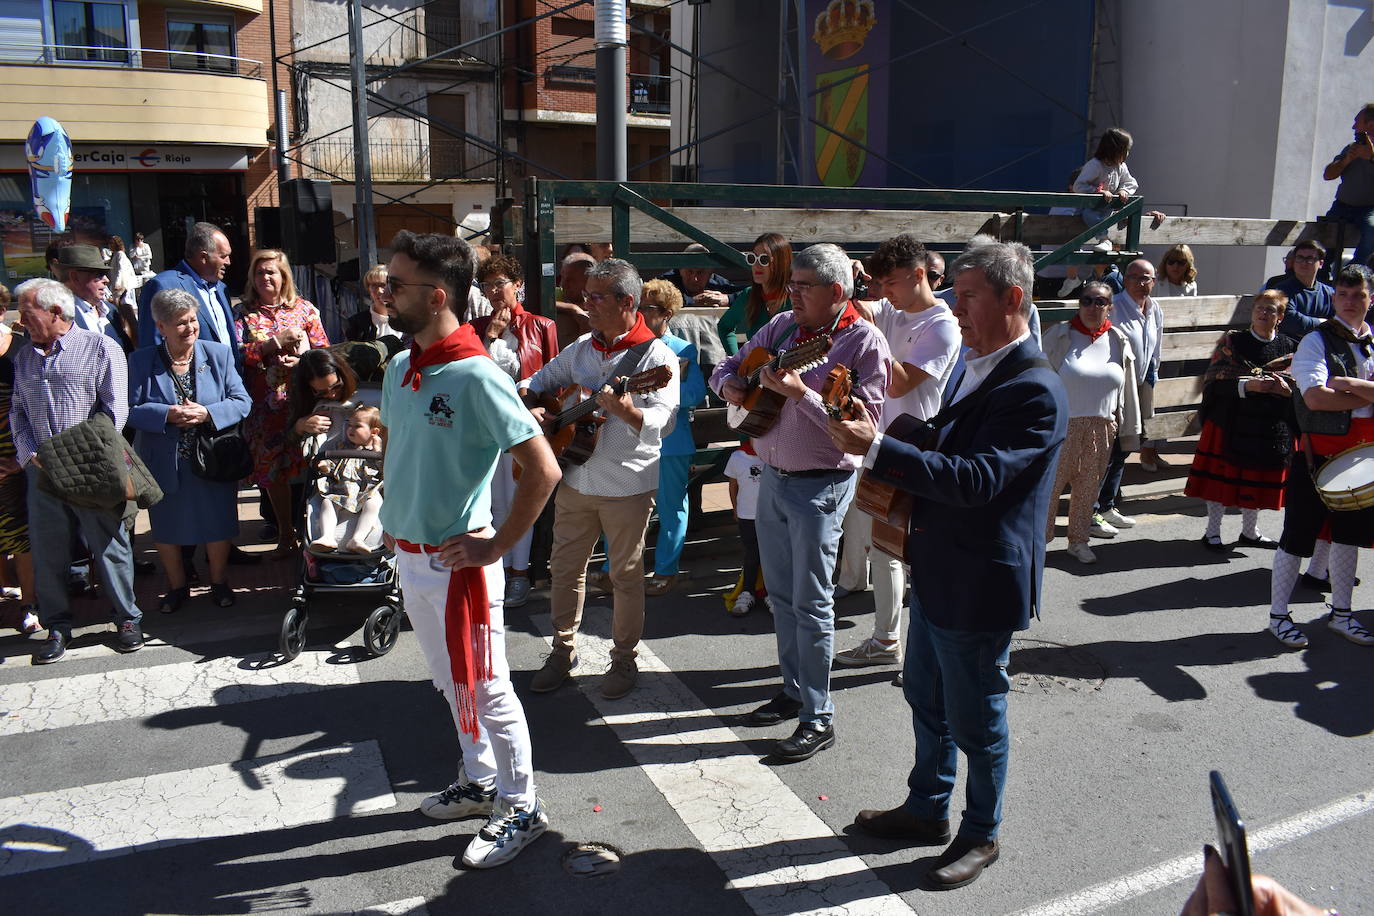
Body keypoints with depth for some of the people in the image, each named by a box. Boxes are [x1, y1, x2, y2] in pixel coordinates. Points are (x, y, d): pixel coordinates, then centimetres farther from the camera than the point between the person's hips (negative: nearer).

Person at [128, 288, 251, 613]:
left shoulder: (218, 354, -3)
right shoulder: (141, 361, -4)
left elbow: (242, 401, -7)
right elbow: (129, 409, -8)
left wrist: (207, 413, -22)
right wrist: (167, 414, -24)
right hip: (164, 463, 0)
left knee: (218, 525, 11)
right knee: (166, 528, 14)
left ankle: (219, 582, 32)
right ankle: (176, 586, 34)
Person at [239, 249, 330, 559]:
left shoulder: (304, 309, 8)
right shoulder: (243, 312, 8)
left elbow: (324, 350, 5)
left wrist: (301, 359, -14)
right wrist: (274, 343, -12)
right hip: (265, 404, 1)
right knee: (274, 471, 4)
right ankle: (286, 536, 17)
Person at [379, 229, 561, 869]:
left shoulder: (477, 377, -21)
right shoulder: (398, 370, 5)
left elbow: (543, 469, -23)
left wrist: (497, 546, -18)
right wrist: (395, 520, 13)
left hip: (456, 563, -8)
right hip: (409, 556, 8)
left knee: (485, 690, 4)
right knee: (451, 684, 21)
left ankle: (522, 808, 22)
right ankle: (480, 781, 40)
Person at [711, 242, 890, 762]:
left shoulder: (864, 342, -13)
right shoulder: (782, 326, 7)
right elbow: (728, 366, 17)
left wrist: (800, 391, -26)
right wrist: (730, 384, -7)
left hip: (819, 485, -7)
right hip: (773, 477, 7)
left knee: (811, 603, -2)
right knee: (781, 595, 16)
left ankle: (818, 719, 10)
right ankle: (793, 691, 32)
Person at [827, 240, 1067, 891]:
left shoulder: (1034, 391, -22)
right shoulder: (973, 368, 7)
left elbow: (976, 479, -31)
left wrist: (877, 448, -33)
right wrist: (899, 486, 4)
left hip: (980, 586, -9)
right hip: (936, 571, 9)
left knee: (975, 720, 10)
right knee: (926, 699, 23)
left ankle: (981, 836, 32)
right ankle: (926, 809, 43)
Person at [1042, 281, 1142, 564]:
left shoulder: (1118, 342, 6)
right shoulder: (1059, 336, -5)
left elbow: (1128, 390, 11)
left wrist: (1129, 431, 11)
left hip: (1101, 431, 4)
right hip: (1062, 427, -4)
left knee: (1087, 487, 13)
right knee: (1050, 483, -2)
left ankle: (1078, 540, 27)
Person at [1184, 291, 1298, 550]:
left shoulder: (1290, 348, 5)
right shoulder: (1231, 342, -1)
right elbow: (1214, 382, -10)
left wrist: (1287, 390, -16)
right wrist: (1247, 385, -24)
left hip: (1272, 429, 2)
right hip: (1230, 424, -2)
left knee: (1258, 480, 11)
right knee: (1222, 477, 3)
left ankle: (1249, 532, 28)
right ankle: (1212, 532, 16)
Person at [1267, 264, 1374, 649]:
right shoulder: (1317, 341, -8)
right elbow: (1315, 397, -22)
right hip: (1319, 452, -6)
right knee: (1299, 534, 1)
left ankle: (1340, 612, 30)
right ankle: (1278, 614, 12)